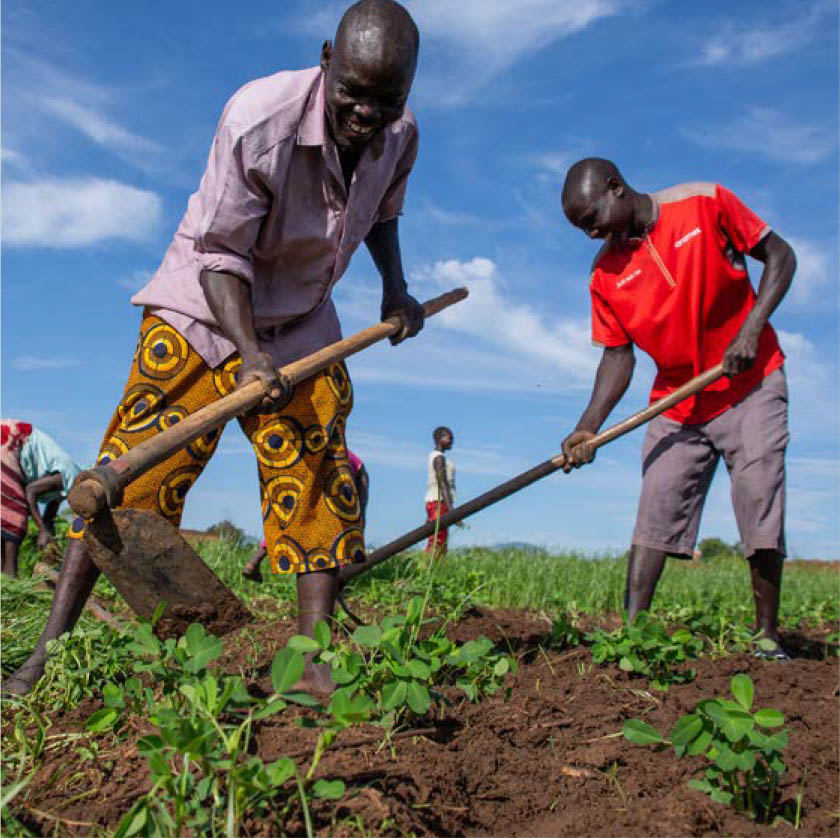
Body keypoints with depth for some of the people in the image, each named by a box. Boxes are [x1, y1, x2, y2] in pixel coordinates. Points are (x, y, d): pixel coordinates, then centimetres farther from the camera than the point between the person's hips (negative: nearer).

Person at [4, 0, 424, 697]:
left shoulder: (400, 135, -9)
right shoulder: (257, 120, -28)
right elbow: (221, 254, -22)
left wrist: (395, 288, 2)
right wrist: (249, 352, -34)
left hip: (301, 328, 5)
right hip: (206, 309, -4)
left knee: (320, 483, -5)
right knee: (136, 471, -7)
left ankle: (310, 665, 0)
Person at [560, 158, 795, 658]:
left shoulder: (706, 204, -11)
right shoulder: (606, 274, -3)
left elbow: (780, 256, -5)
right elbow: (618, 356, -1)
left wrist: (751, 329, -18)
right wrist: (589, 428, -14)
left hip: (751, 384, -3)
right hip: (677, 400, 3)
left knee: (760, 502, -8)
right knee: (656, 509, -4)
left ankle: (767, 635, 2)